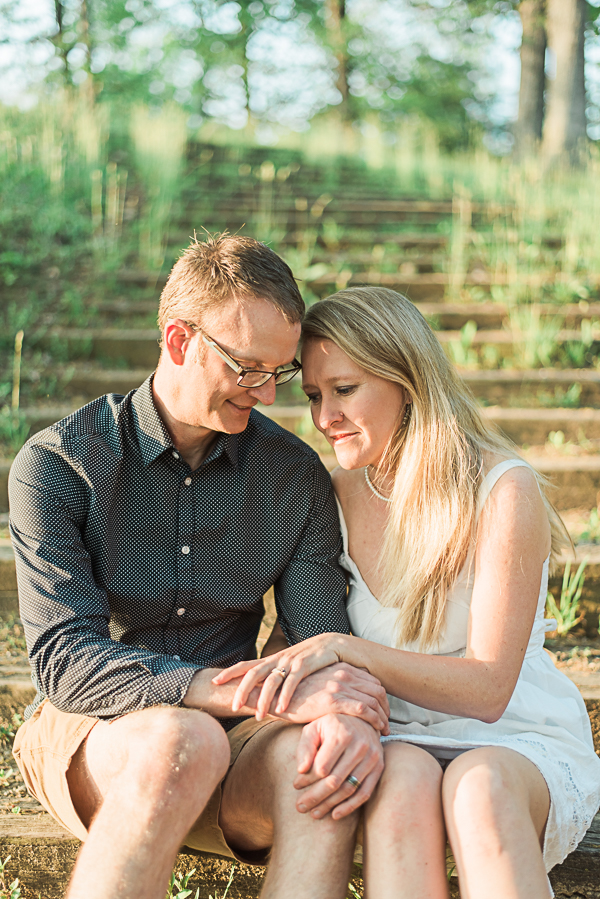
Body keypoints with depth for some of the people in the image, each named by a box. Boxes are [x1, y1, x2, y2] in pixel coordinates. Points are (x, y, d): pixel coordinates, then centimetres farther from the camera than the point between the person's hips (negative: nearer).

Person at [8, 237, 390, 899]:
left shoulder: (295, 474, 3)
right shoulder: (55, 465, -8)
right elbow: (65, 663, -19)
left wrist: (350, 717, -26)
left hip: (230, 733, 3)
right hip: (84, 738, -2)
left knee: (317, 756, -32)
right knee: (182, 743, -37)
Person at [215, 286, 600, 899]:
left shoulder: (504, 491, -12)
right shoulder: (334, 497, 3)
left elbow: (487, 690, -15)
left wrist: (343, 648, -27)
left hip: (523, 744, -3)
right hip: (395, 742, 3)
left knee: (480, 785, -37)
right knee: (404, 776, -33)